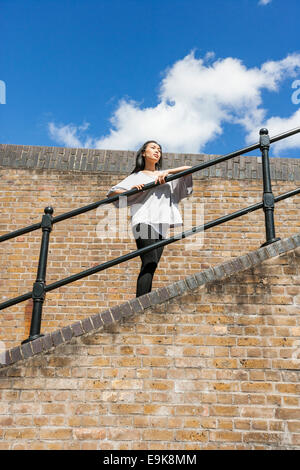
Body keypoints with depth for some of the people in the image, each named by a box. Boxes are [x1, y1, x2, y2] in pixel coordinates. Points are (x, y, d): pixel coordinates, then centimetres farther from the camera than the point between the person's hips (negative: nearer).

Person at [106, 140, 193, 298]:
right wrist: (131, 190, -8)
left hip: (160, 225, 4)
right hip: (144, 221, -4)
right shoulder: (136, 176, 18)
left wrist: (167, 172, 1)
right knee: (149, 263, -21)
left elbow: (189, 169, 15)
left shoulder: (165, 175, 28)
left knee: (151, 266, -4)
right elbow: (112, 193, 10)